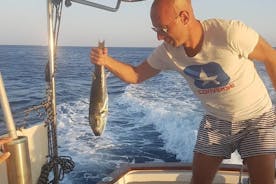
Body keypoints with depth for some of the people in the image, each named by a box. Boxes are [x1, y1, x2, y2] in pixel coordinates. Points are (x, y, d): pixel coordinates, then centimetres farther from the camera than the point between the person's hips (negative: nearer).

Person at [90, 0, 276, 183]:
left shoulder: (230, 32, -29)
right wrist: (106, 61, -21)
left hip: (258, 117, -3)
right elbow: (135, 75, -2)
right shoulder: (168, 52, -14)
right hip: (215, 121, 3)